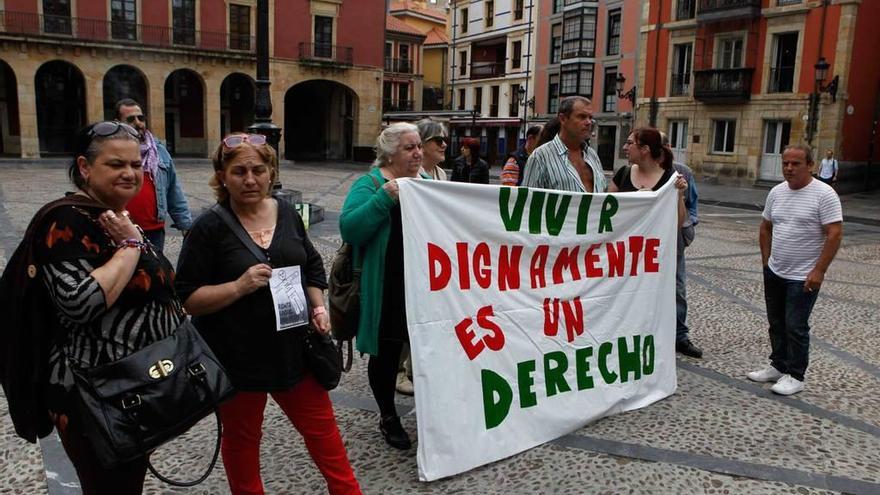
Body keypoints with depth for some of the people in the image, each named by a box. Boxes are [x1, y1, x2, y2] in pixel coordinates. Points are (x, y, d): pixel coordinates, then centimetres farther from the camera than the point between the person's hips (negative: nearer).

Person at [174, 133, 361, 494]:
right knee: (241, 439, 16)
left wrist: (318, 308, 2)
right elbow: (186, 299, -12)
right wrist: (238, 287, -25)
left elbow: (311, 266, 16)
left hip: (293, 349, 4)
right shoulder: (209, 228, -11)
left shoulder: (287, 213, 3)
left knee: (322, 427, 13)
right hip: (236, 357, -3)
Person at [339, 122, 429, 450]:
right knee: (386, 353, 9)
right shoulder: (370, 184, -5)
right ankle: (388, 417, 27)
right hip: (387, 291, -5)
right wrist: (384, 198, -26)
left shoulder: (427, 184, 13)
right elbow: (349, 228, -18)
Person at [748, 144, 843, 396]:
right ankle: (778, 366, 30)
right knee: (776, 323, 15)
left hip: (804, 277, -6)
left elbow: (835, 234, -17)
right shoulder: (776, 192, 5)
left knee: (795, 327, -1)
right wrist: (766, 260, 12)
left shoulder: (824, 194, -14)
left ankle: (795, 376, 12)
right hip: (774, 272, 6)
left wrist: (819, 271, -19)